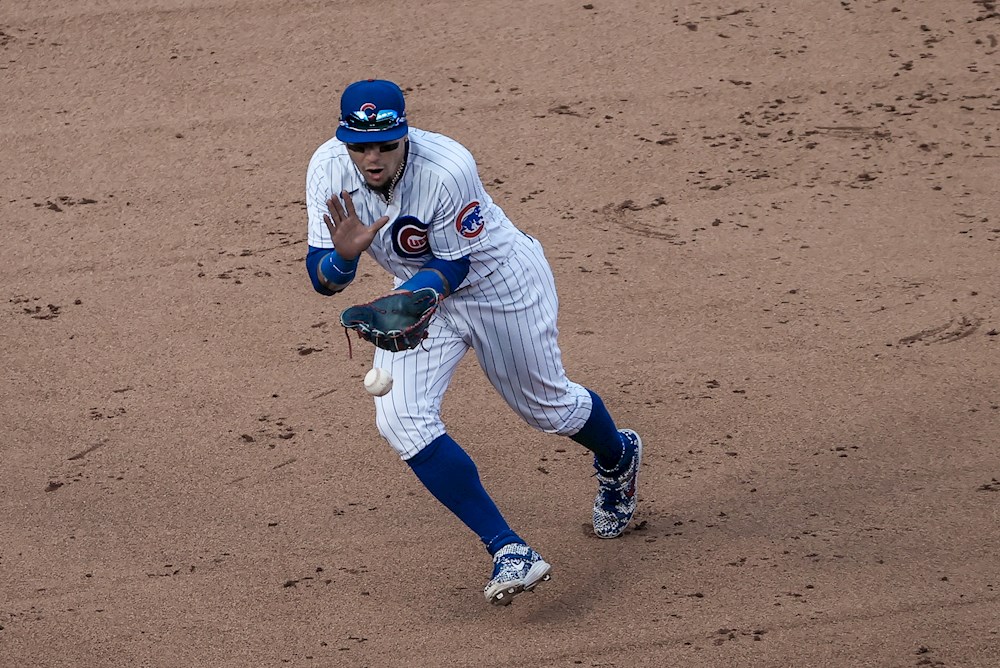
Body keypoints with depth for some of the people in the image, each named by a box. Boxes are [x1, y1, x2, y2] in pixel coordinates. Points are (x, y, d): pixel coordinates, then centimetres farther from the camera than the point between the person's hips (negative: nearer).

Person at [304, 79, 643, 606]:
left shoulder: (448, 170, -37)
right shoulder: (329, 169, -23)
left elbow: (455, 265, -26)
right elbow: (323, 278, -21)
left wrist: (409, 299, -46)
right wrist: (343, 254, -44)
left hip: (501, 281, -4)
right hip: (419, 290, 4)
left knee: (549, 408, 14)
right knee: (400, 419, -17)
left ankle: (617, 457, 52)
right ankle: (508, 551, -12)